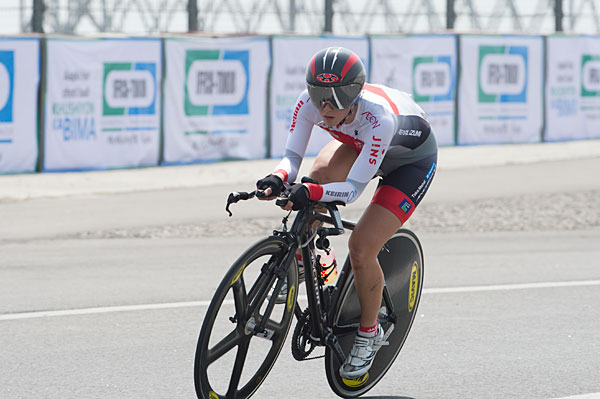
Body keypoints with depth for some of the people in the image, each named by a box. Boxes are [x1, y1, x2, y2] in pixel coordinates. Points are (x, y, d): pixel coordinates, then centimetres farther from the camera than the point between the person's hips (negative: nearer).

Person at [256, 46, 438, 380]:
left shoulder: (378, 117, -42)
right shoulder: (309, 103, -28)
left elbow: (353, 189, -41)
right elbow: (292, 155, -24)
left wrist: (309, 193, -58)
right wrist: (278, 177, -47)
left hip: (412, 161, -6)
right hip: (359, 143, 6)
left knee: (360, 247, -18)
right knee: (321, 173, -27)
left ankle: (369, 333, 8)